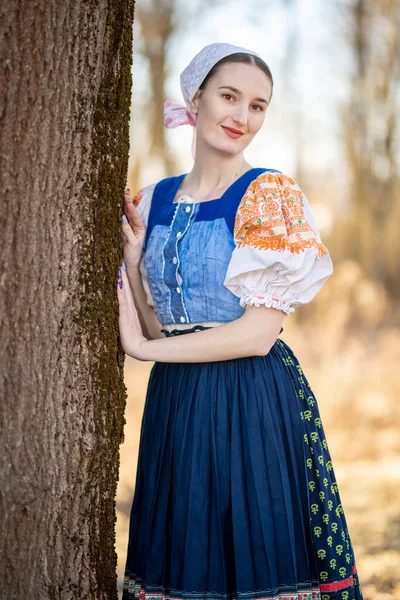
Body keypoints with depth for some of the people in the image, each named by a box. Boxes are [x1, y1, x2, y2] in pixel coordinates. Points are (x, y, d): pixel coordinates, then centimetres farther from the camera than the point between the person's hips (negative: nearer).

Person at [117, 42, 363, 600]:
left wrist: (142, 348, -8)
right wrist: (132, 258, -5)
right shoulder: (155, 200, 9)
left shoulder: (271, 195, -7)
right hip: (175, 404, 5)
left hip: (254, 405, -5)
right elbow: (155, 325, 11)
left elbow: (258, 333, -13)